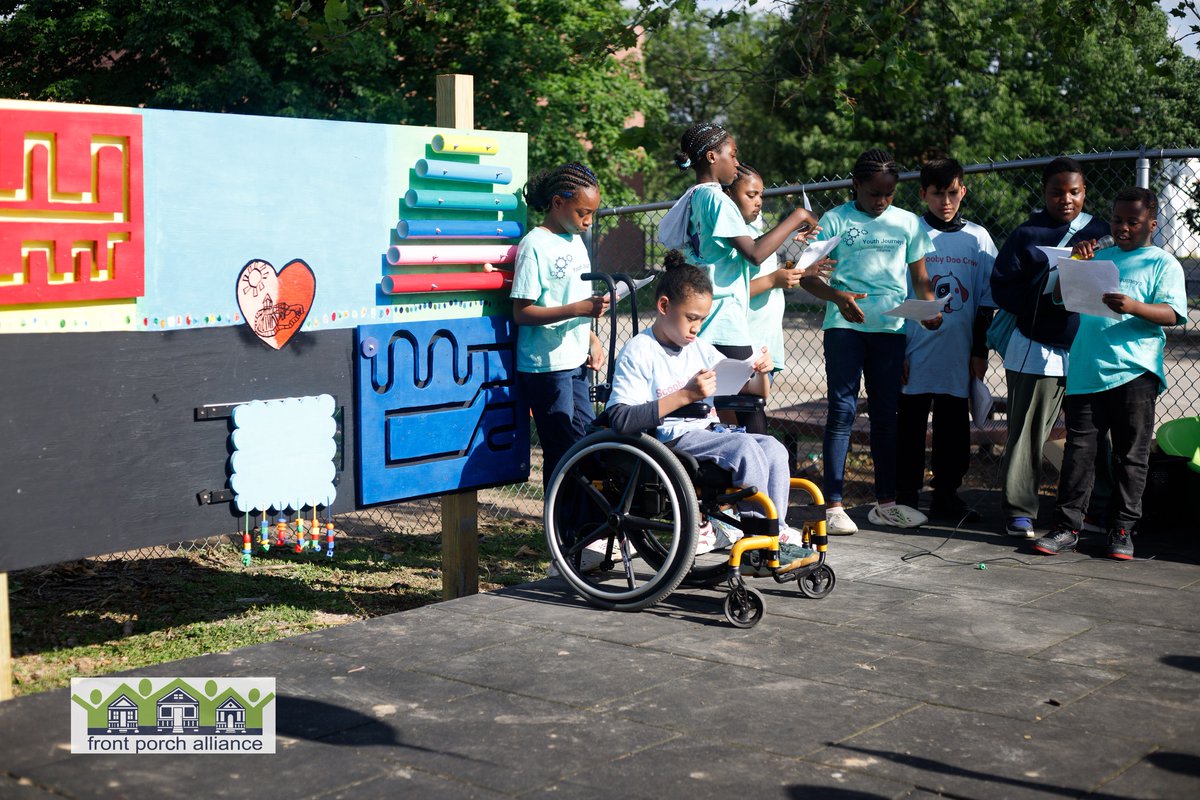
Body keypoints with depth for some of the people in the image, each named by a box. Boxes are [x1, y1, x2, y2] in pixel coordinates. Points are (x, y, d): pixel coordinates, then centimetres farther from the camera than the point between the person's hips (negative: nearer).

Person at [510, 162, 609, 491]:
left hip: (575, 364, 8)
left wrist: (592, 340, 10)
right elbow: (521, 313, -18)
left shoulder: (576, 241, 12)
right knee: (563, 453, -3)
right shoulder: (535, 245, -13)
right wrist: (579, 309, -24)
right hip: (545, 366, -8)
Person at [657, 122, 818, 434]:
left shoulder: (689, 200, 15)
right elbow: (755, 253, -20)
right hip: (726, 326, -9)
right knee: (753, 419, -6)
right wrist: (796, 218, -10)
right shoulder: (716, 199, -11)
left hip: (700, 325, 9)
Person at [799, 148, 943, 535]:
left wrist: (929, 308, -7)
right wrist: (837, 296, -22)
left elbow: (920, 277, 13)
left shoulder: (909, 223, 11)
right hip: (845, 325, -3)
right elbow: (808, 274, -3)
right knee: (842, 410, -6)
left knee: (886, 412, 9)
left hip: (890, 328, 4)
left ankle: (885, 502, 17)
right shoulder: (835, 220, 1)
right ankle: (833, 506, -4)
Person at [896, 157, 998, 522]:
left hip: (959, 354, 2)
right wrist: (897, 350, -4)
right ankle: (906, 496, 10)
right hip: (916, 352, -2)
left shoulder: (978, 238, 8)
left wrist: (980, 351, 7)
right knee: (911, 424, 2)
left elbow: (986, 300, 11)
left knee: (954, 426, 7)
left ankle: (946, 494, 17)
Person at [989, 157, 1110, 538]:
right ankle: (1019, 510, 5)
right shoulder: (1027, 234, 3)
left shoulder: (1101, 233, 11)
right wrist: (1044, 293, -17)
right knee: (1027, 434, -1)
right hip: (1036, 350, -2)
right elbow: (1001, 288, -1)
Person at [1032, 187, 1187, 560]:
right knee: (1079, 451, 2)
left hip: (1135, 374, -3)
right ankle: (1067, 527, 6)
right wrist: (1074, 261, 2)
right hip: (1087, 371, 3)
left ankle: (1122, 529, 12)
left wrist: (1134, 307, -24)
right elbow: (1061, 296, 18)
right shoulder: (1099, 257, 18)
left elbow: (1173, 314, -7)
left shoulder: (1163, 263, 6)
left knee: (1131, 455, 4)